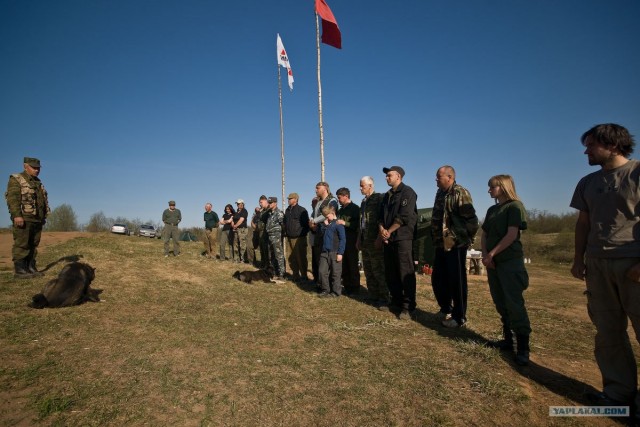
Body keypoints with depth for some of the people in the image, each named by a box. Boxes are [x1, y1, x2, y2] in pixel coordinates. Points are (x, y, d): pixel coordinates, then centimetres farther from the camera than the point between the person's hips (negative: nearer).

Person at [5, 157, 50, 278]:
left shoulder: (38, 182, 20)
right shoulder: (16, 179, -2)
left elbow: (44, 200, 22)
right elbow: (12, 198, -13)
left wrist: (44, 216, 16)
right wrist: (17, 215, -23)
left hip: (37, 220, 7)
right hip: (23, 219, -7)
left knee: (33, 245, 8)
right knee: (21, 245, -6)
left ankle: (31, 268, 13)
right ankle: (20, 270, -3)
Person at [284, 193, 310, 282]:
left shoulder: (301, 210, -7)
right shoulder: (287, 210, 15)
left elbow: (306, 224, -9)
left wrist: (302, 234, -12)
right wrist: (285, 232, 13)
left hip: (299, 238, -7)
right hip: (289, 238, 7)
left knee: (301, 258, -2)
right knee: (291, 258, 10)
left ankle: (304, 276, 9)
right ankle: (295, 275, 22)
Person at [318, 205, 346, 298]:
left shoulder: (338, 224, -9)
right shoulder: (326, 224, 15)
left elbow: (342, 239, -11)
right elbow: (323, 237, 15)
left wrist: (340, 253, -14)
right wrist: (325, 226, 1)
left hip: (335, 253, -7)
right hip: (324, 252, 7)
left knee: (336, 273, 3)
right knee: (322, 271, 6)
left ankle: (336, 292, 14)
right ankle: (325, 290, 18)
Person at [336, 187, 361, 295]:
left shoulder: (355, 208, -3)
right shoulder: (340, 210, 18)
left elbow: (357, 225, -12)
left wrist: (344, 223, -16)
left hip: (351, 241, -7)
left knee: (352, 264, -1)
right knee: (344, 265, 8)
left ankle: (355, 287, 6)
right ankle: (346, 286, 16)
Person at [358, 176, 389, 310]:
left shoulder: (379, 198, -6)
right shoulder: (363, 201, 18)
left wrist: (379, 238, -19)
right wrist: (359, 238, 18)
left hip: (375, 241, -8)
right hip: (365, 241, 8)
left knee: (379, 271, -6)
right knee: (368, 271, 10)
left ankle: (383, 300, 1)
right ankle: (374, 297, 19)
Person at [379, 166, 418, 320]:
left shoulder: (407, 192, -5)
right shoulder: (387, 195, 19)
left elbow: (403, 216, -16)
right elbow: (381, 215, 16)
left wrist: (389, 231, -12)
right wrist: (382, 230, -4)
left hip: (403, 238, -8)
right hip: (389, 239, 8)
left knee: (406, 273, -6)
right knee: (390, 273, 11)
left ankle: (408, 307, -1)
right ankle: (396, 302, 22)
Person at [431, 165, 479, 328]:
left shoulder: (460, 193, -14)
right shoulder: (440, 193, 14)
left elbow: (471, 219, -18)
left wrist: (467, 239, -11)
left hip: (456, 245, -9)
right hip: (441, 245, 9)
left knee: (457, 282, 2)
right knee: (438, 279, 16)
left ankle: (459, 317, 16)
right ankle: (446, 310, 35)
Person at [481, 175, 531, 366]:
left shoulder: (515, 206, -6)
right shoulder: (492, 210, 16)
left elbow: (512, 235, -15)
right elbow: (484, 235, 13)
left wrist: (492, 253, -13)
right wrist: (485, 255, -3)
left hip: (510, 261, -7)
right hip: (493, 262, 7)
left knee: (514, 304, -8)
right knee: (501, 304, 11)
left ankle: (523, 348, -1)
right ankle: (508, 340, 21)